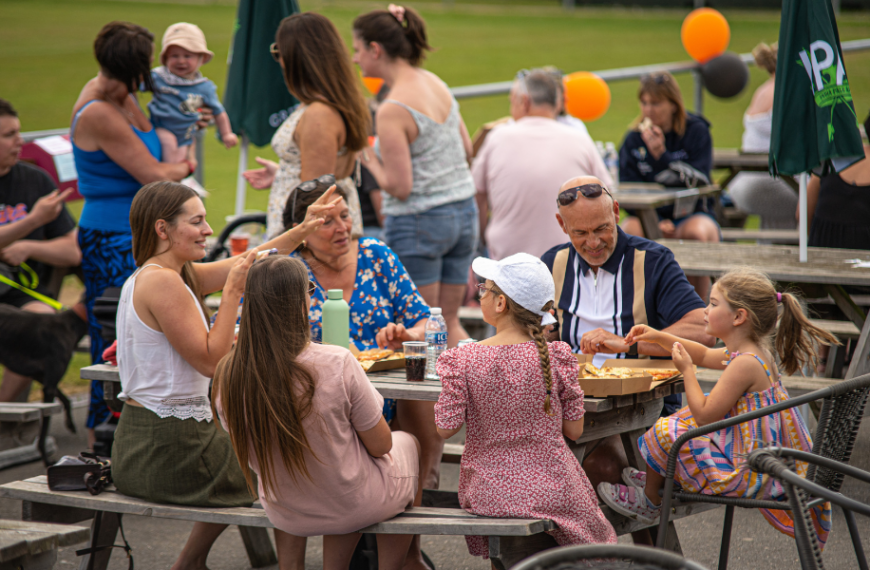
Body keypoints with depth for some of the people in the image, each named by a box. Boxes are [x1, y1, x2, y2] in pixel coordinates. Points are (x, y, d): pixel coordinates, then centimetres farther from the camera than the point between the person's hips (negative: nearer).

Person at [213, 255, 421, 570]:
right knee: (406, 442, 30)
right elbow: (380, 445, -17)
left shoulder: (227, 375, -17)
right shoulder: (336, 364, -30)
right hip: (356, 508, -4)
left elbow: (248, 452, -1)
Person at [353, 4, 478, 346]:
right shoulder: (437, 84, 5)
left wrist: (369, 160, -3)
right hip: (463, 214, 8)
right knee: (449, 322, 14)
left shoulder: (392, 112, -19)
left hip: (417, 224, -8)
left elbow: (399, 187, -19)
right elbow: (466, 151, 14)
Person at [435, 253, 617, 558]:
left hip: (487, 494, 1)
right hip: (552, 492, -1)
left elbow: (445, 428, -7)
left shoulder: (462, 361, -14)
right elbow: (574, 430, -5)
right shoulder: (556, 357, -11)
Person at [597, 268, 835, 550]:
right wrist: (659, 337, 19)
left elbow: (704, 415, -25)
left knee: (665, 434, -4)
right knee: (684, 418, 27)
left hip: (743, 471, -11)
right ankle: (659, 479, 38)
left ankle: (649, 501, 20)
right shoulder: (751, 353, 4)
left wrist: (686, 370, -14)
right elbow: (705, 355, 25)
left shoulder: (745, 364, -28)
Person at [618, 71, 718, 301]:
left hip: (691, 214, -1)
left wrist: (661, 155, -24)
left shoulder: (696, 132, -2)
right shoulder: (633, 139, 4)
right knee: (630, 230, -32)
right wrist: (656, 224, -19)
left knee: (696, 232, -36)